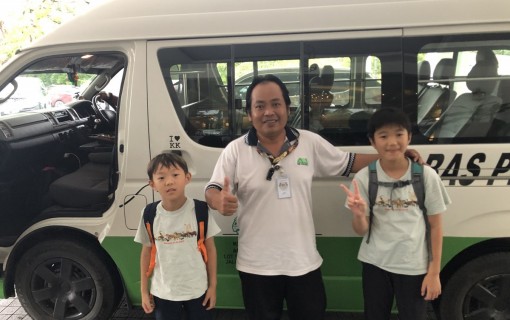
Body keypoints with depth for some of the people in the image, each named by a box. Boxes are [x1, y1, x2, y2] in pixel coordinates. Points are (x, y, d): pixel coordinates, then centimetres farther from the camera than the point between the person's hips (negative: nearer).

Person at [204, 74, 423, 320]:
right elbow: (213, 191, -7)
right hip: (257, 265, -1)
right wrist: (221, 201, -32)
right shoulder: (235, 150, -6)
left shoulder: (310, 142, 0)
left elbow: (347, 163, 10)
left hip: (304, 262, 2)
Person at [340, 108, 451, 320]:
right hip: (375, 264, 1)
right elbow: (361, 231, -5)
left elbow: (435, 226, -1)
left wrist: (434, 272, -2)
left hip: (414, 267, -1)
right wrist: (358, 214, -27)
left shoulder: (427, 176, -9)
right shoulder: (364, 178, -9)